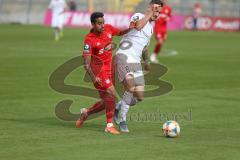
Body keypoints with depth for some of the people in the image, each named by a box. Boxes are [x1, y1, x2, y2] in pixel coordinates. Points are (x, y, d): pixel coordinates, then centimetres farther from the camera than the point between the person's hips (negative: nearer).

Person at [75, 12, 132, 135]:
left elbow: (120, 33, 22)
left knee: (107, 101, 10)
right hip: (98, 69, -7)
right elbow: (86, 63, -18)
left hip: (109, 68, 7)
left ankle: (86, 113, 33)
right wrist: (93, 77, -31)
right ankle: (109, 125, -14)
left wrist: (130, 29, 1)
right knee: (112, 93, -21)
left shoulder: (108, 29, -1)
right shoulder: (89, 39, -18)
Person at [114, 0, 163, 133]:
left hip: (136, 62, 8)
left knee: (139, 97, 0)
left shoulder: (151, 26, 20)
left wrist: (146, 60, 32)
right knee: (131, 88, -24)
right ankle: (122, 120, -8)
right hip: (124, 57, -8)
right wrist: (149, 13, -23)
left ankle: (118, 109, 25)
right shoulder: (138, 16, -6)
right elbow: (138, 26, -31)